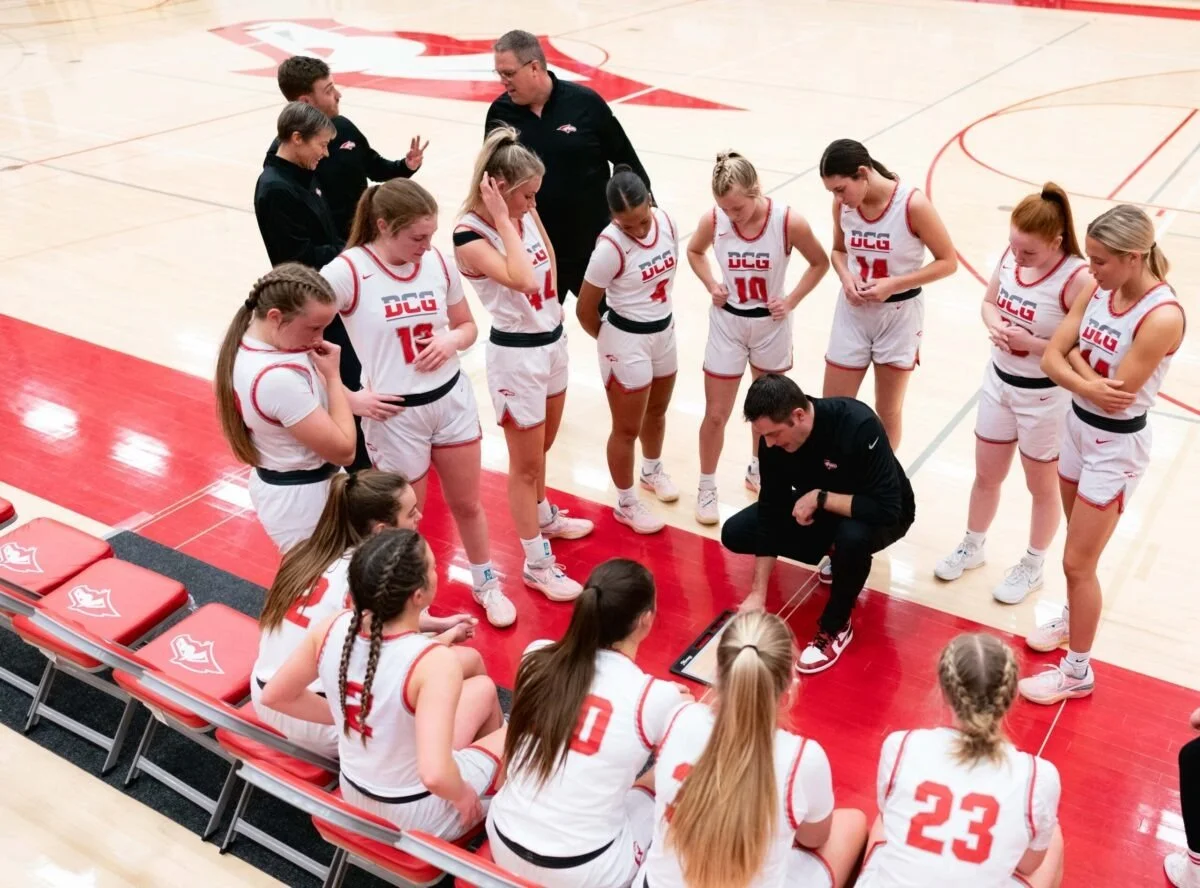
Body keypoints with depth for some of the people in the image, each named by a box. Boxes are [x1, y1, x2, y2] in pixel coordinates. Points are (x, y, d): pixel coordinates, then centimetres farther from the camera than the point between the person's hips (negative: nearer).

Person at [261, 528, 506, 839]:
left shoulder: (331, 629, -16)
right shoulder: (434, 662, -35)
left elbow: (274, 696, -1)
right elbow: (435, 775, -41)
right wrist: (463, 796, -20)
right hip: (420, 817, -6)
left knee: (483, 688, 23)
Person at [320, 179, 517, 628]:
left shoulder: (438, 262, -3)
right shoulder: (347, 272, -19)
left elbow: (467, 326, 10)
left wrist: (452, 340, -14)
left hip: (453, 397, 4)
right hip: (395, 412, -4)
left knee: (467, 503, 20)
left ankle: (486, 584, 43)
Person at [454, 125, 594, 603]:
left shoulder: (525, 216, 1)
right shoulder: (470, 235, -22)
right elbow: (525, 280, -35)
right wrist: (503, 218, -29)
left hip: (553, 340, 8)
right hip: (516, 352, -8)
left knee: (542, 445, 25)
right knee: (525, 463, 4)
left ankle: (543, 517, 49)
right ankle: (537, 564, 17)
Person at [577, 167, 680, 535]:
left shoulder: (666, 222, -9)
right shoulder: (611, 247, -27)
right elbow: (585, 309, -17)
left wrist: (658, 315, 15)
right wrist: (611, 340, 0)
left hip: (665, 331, 7)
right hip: (627, 341, -7)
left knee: (657, 410, 27)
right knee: (627, 428, 8)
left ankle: (652, 471, 53)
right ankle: (626, 504, 28)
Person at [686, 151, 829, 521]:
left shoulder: (789, 221, -22)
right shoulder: (712, 220, -17)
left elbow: (820, 262, -4)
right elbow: (694, 251, 6)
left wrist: (791, 300, -11)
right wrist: (711, 285, -9)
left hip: (771, 325, 0)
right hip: (727, 323, 0)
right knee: (716, 414, 6)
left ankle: (757, 470, 43)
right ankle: (707, 487, 25)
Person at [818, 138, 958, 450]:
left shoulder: (912, 204, -21)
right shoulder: (843, 204, -8)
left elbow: (947, 262, -13)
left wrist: (893, 284, -23)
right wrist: (845, 277, -11)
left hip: (899, 315, -3)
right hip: (853, 312, 3)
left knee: (887, 413, 13)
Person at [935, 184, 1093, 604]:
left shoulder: (1078, 279, -27)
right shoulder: (1010, 257, -9)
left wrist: (1032, 343, -30)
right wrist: (994, 325, -14)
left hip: (1045, 396, -5)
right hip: (999, 381, 6)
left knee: (1042, 486, 17)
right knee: (986, 475, 21)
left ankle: (1032, 567, 37)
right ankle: (972, 547, 44)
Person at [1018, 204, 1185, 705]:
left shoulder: (1162, 316, -26)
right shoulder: (1100, 291, -4)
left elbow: (1116, 397, -26)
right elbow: (1051, 356, -6)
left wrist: (1077, 357, -11)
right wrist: (1087, 384, -24)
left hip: (1116, 445, -7)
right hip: (1078, 426, 7)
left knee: (1078, 563, 2)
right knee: (1079, 548, 24)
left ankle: (1078, 672, 18)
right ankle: (1074, 619, 47)